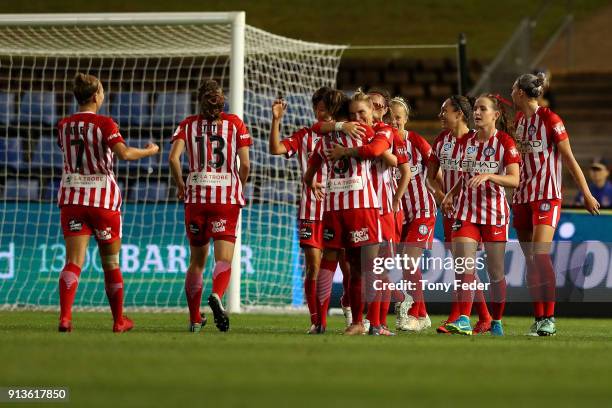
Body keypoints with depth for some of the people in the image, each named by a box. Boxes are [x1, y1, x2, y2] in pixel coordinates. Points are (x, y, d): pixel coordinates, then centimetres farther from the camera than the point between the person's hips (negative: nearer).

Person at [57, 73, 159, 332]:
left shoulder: (64, 125, 5)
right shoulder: (104, 124, -9)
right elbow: (124, 153, -22)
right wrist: (149, 151, -6)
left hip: (72, 199, 3)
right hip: (103, 199, -3)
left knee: (73, 261, -6)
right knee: (111, 263, 12)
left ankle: (65, 316, -26)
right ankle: (119, 320, 23)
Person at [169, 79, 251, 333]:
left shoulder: (188, 124, 5)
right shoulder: (235, 123, 2)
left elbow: (174, 157, -9)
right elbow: (245, 164, -4)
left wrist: (180, 186, 6)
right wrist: (240, 188, 14)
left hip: (196, 198, 2)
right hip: (227, 198, -2)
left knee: (197, 261, 14)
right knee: (224, 259, -7)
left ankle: (195, 319, 17)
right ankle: (216, 296, -38)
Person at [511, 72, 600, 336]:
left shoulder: (550, 120, -11)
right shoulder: (519, 119, 11)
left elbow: (569, 159, -8)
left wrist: (586, 194, -8)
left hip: (547, 196, -7)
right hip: (523, 196, 7)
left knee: (540, 255, -18)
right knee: (530, 260, 5)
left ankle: (549, 319, -17)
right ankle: (539, 319, 9)